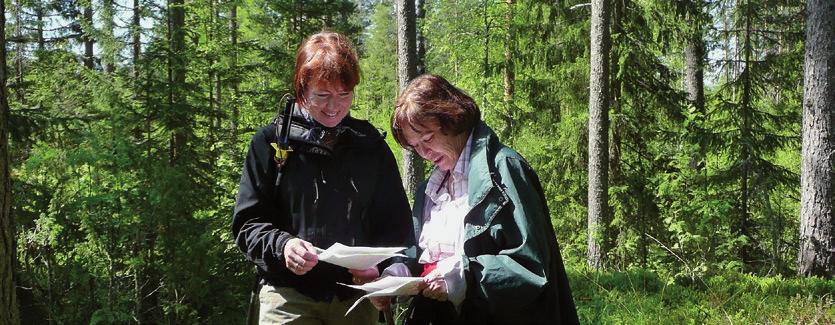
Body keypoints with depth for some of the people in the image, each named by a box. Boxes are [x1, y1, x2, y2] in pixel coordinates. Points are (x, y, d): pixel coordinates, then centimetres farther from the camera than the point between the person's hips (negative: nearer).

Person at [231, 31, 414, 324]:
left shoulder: (371, 146, 6)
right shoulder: (272, 142, 0)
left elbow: (396, 224, 8)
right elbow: (247, 223, 0)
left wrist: (381, 264, -12)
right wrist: (281, 245, -20)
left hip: (356, 297, 2)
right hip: (288, 297, -2)